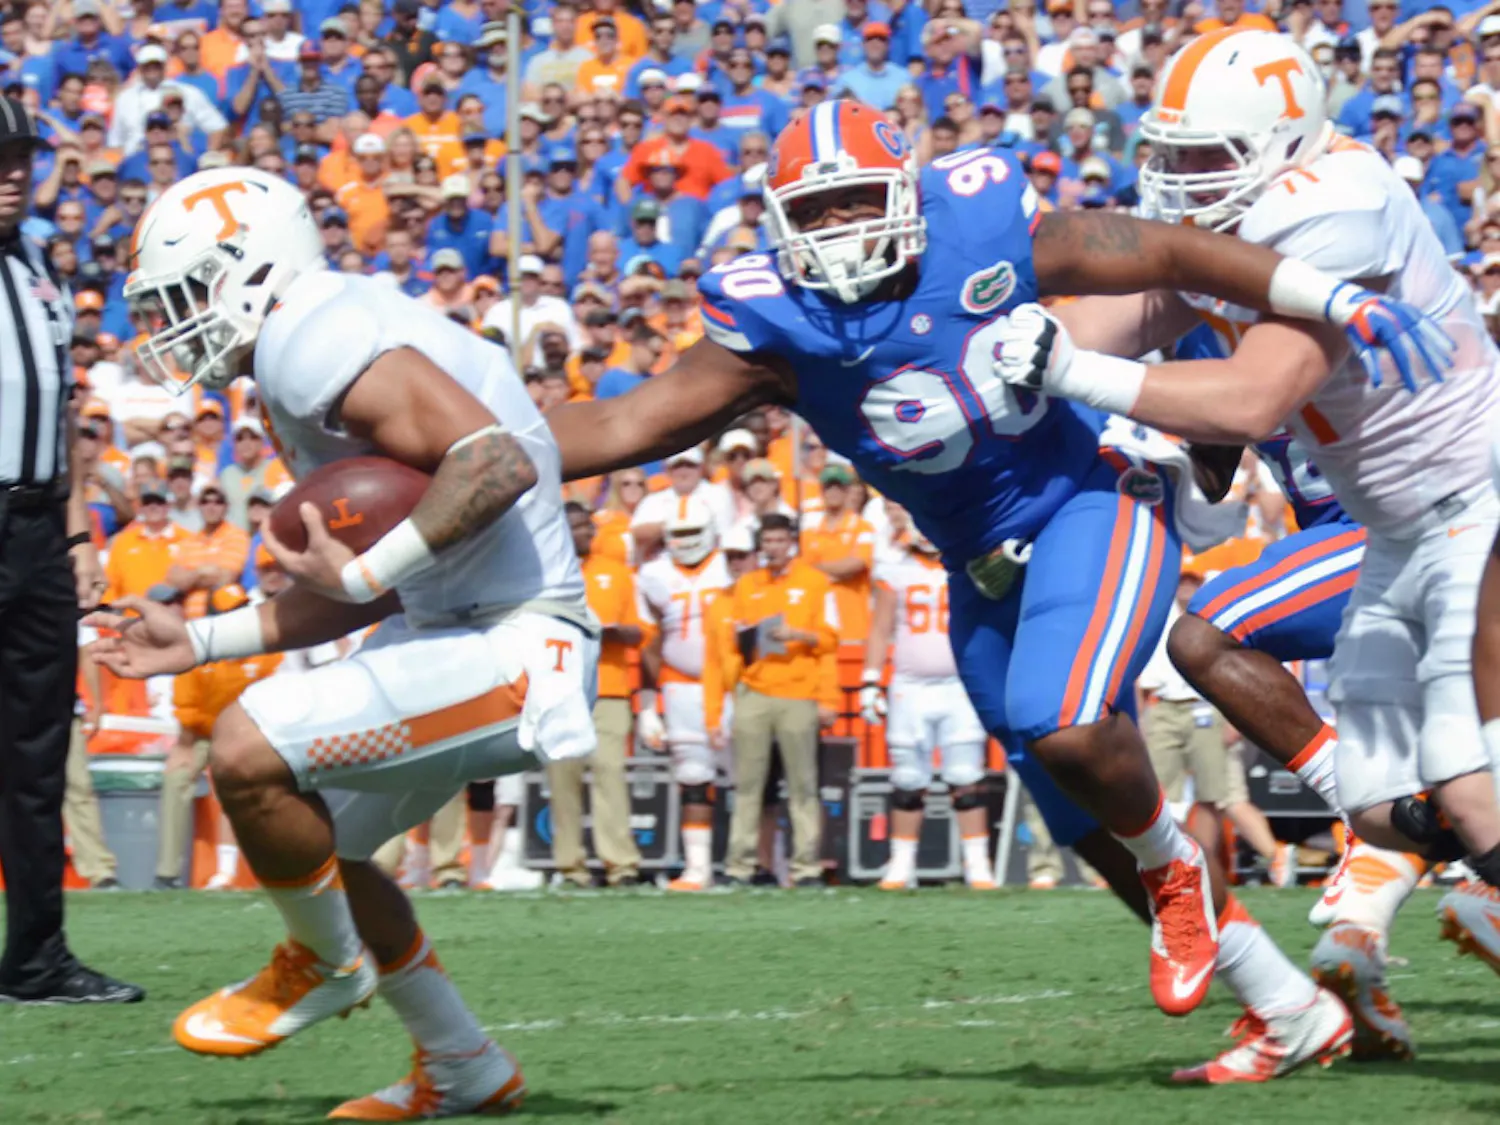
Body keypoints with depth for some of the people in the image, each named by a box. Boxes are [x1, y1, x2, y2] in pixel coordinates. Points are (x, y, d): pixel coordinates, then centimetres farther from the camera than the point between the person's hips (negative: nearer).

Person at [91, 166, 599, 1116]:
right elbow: (373, 591, 21)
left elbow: (496, 463, -29)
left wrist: (360, 572, -23)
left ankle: (327, 965, 6)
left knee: (250, 751, -21)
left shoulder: (315, 340, -17)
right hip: (451, 634, 11)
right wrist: (201, 642, 20)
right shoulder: (299, 364, 16)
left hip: (513, 652, -11)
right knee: (310, 837, 22)